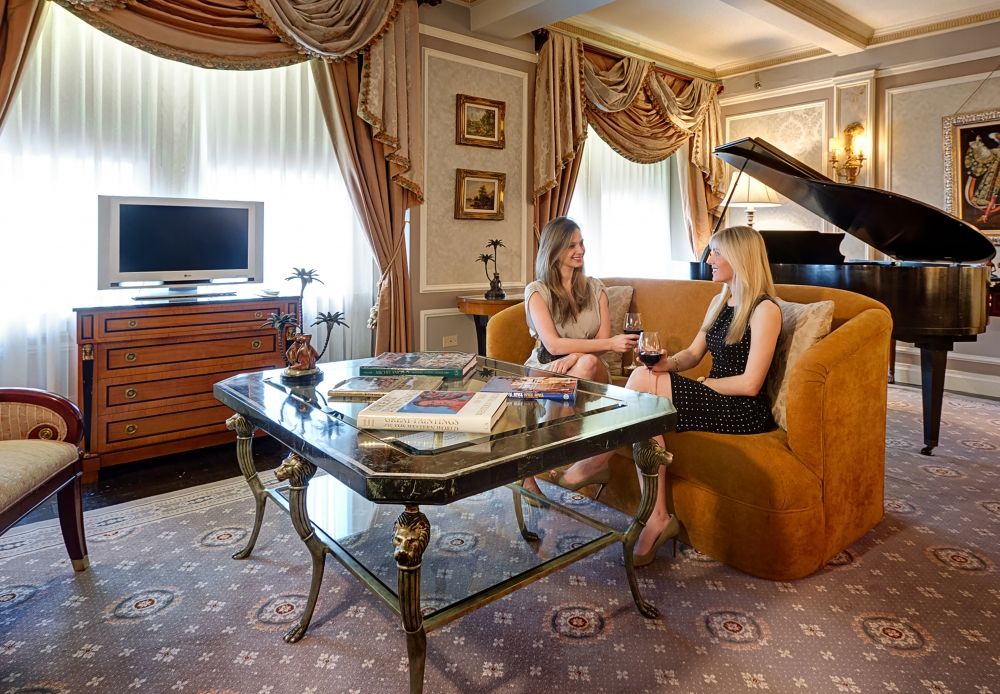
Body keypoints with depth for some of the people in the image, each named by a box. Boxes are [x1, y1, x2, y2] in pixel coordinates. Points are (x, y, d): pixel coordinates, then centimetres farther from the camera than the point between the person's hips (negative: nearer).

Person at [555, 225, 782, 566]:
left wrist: (701, 383, -9)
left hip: (744, 411, -7)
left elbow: (750, 384, -16)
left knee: (643, 380, -23)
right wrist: (669, 364, -7)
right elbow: (693, 353, 15)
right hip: (714, 399, 8)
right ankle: (657, 518, -20)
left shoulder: (765, 309, -10)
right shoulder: (719, 301, 16)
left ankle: (599, 460, -9)